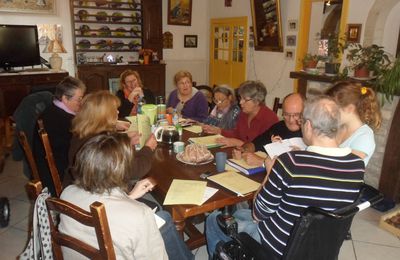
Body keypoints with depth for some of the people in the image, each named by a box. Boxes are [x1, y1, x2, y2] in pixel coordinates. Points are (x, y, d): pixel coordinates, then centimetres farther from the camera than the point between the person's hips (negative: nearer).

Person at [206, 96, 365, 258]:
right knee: (237, 214, 29)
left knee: (214, 219, 17)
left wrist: (270, 173, -5)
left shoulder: (290, 162, -33)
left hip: (280, 247, -6)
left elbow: (259, 213, -19)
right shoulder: (357, 165, -14)